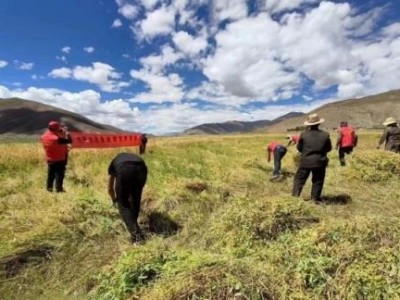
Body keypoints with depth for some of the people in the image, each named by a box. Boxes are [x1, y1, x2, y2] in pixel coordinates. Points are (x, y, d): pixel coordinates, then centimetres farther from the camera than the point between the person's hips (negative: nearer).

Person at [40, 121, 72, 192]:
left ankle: (49, 188, 27)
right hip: (60, 160, -7)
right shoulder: (57, 138, -25)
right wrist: (65, 132, -9)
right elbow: (69, 141, -21)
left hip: (50, 160, 7)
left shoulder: (44, 137, -3)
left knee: (50, 175, 18)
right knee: (59, 175, 2)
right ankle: (59, 189, 5)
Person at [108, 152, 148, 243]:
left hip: (124, 171, -2)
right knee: (136, 200, 28)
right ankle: (133, 224, 37)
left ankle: (135, 233, 7)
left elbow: (110, 188, 47)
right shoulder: (134, 157, 45)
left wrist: (114, 200, 69)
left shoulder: (114, 162, 40)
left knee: (123, 204, 15)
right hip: (141, 169, 3)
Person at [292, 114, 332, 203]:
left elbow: (299, 148, 0)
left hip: (306, 161, -1)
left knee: (299, 179, 10)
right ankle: (315, 199, 17)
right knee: (318, 181, 13)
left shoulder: (304, 135, -10)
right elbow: (329, 148, 4)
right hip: (320, 162, 1)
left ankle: (295, 197, 7)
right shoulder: (325, 135, -7)